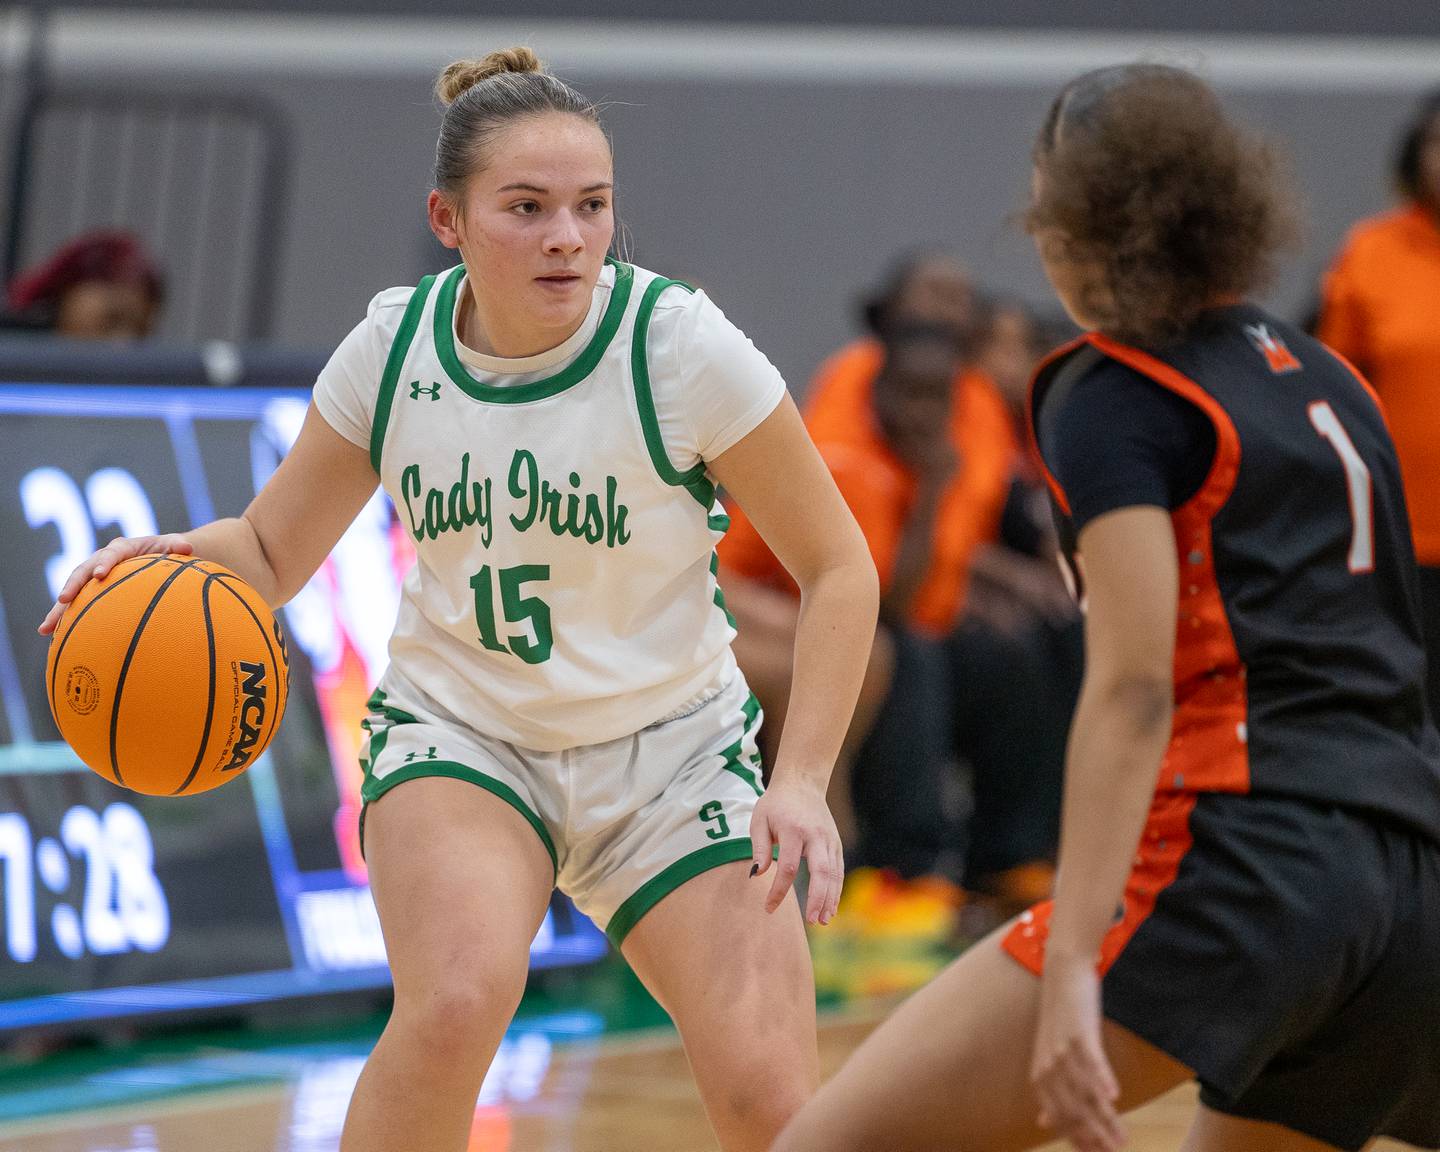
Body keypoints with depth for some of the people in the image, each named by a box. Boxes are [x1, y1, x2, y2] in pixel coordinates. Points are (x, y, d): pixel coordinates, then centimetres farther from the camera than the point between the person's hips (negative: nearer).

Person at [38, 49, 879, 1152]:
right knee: (459, 997, -31)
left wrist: (801, 781, -17)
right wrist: (179, 557, -20)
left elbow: (838, 567, -9)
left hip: (670, 751, -1)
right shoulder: (392, 346, -9)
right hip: (460, 731, 1)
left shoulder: (681, 345, -17)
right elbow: (270, 547, 3)